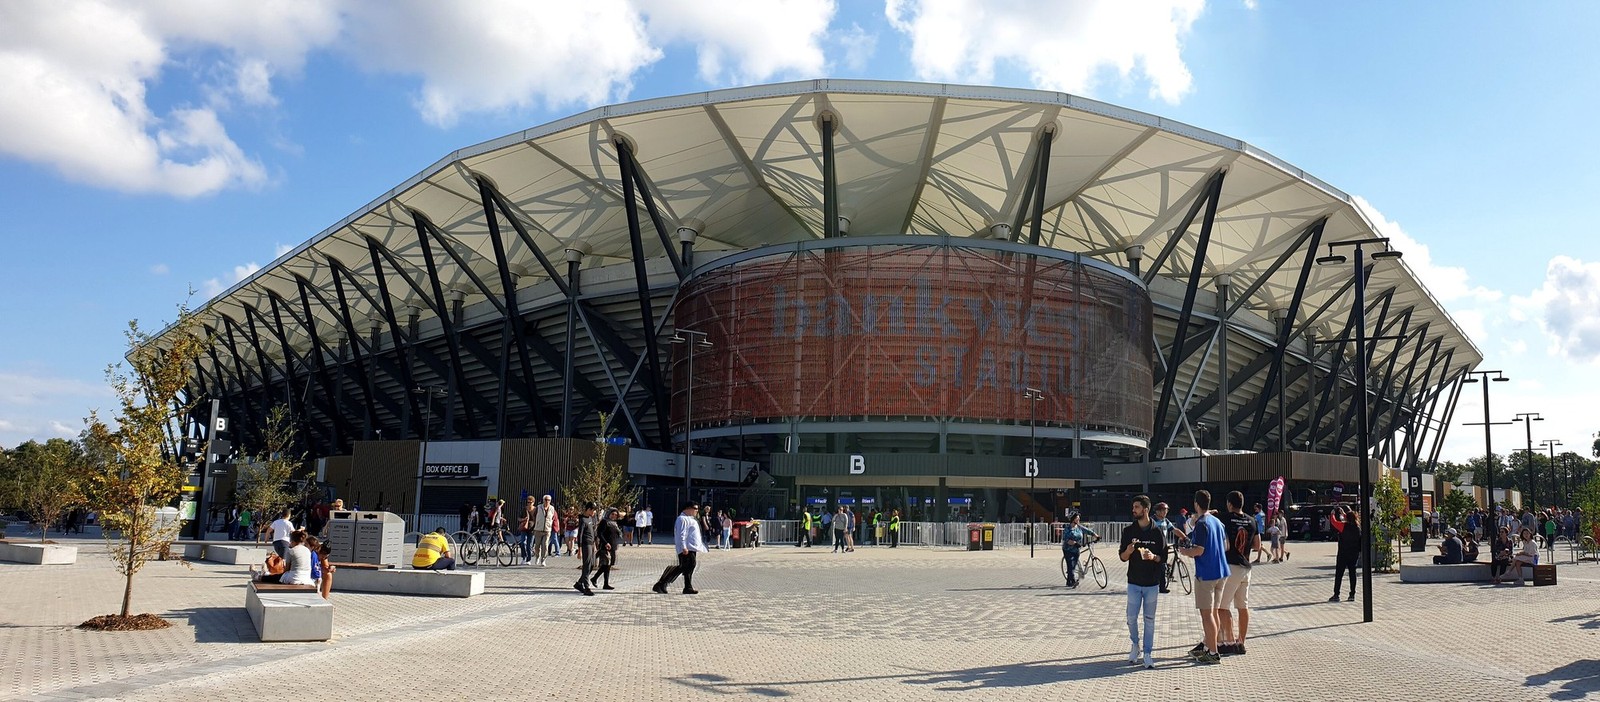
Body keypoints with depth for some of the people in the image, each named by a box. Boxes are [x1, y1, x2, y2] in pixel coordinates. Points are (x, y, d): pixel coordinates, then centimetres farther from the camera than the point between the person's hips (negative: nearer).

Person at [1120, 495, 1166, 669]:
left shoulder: (1157, 532, -1)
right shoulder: (1128, 531, 3)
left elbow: (1164, 557, 2)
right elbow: (1122, 557, 4)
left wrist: (1154, 557, -19)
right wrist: (1128, 551, -18)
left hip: (1152, 583, -1)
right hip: (1134, 582, 1)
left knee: (1149, 619, 3)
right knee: (1131, 617, 1)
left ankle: (1147, 654, 9)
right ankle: (1134, 644, 25)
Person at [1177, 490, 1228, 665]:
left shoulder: (1201, 524, -15)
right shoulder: (1217, 521, 11)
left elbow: (1198, 551, -21)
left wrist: (1183, 551, -2)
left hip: (1206, 575, -9)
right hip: (1221, 573, 9)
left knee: (1207, 614, -4)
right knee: (1213, 612, 15)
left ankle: (1213, 653, -3)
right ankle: (1207, 645, 25)